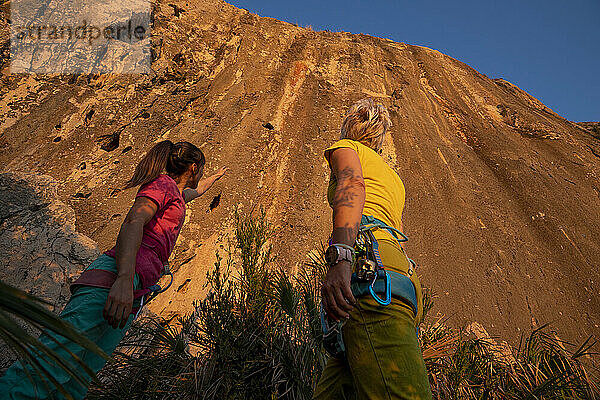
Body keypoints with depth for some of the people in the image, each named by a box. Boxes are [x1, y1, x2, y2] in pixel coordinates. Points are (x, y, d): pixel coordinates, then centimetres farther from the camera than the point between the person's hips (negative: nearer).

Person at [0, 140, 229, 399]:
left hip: (130, 298, 9)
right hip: (114, 275, -9)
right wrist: (125, 279, -28)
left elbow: (195, 191, 57)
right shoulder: (162, 183, 4)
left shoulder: (176, 194, 32)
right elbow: (133, 222, -13)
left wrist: (215, 177, 78)